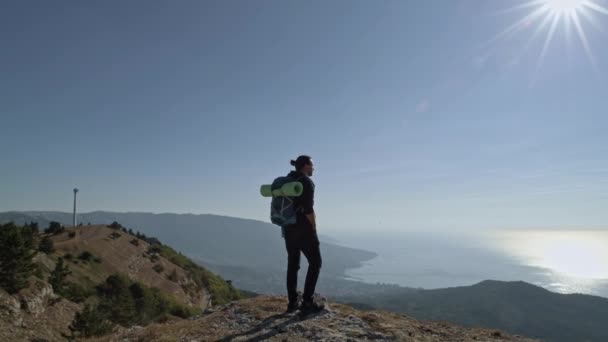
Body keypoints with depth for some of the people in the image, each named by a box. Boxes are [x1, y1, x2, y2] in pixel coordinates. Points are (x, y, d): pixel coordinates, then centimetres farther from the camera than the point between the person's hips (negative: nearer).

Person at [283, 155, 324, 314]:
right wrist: (314, 229, -8)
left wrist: (288, 225, 17)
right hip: (303, 228, -8)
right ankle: (307, 302, 1)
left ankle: (292, 302, 17)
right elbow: (308, 209, -20)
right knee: (315, 263, 3)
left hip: (288, 227, 8)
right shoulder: (307, 182, -13)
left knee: (292, 265, 13)